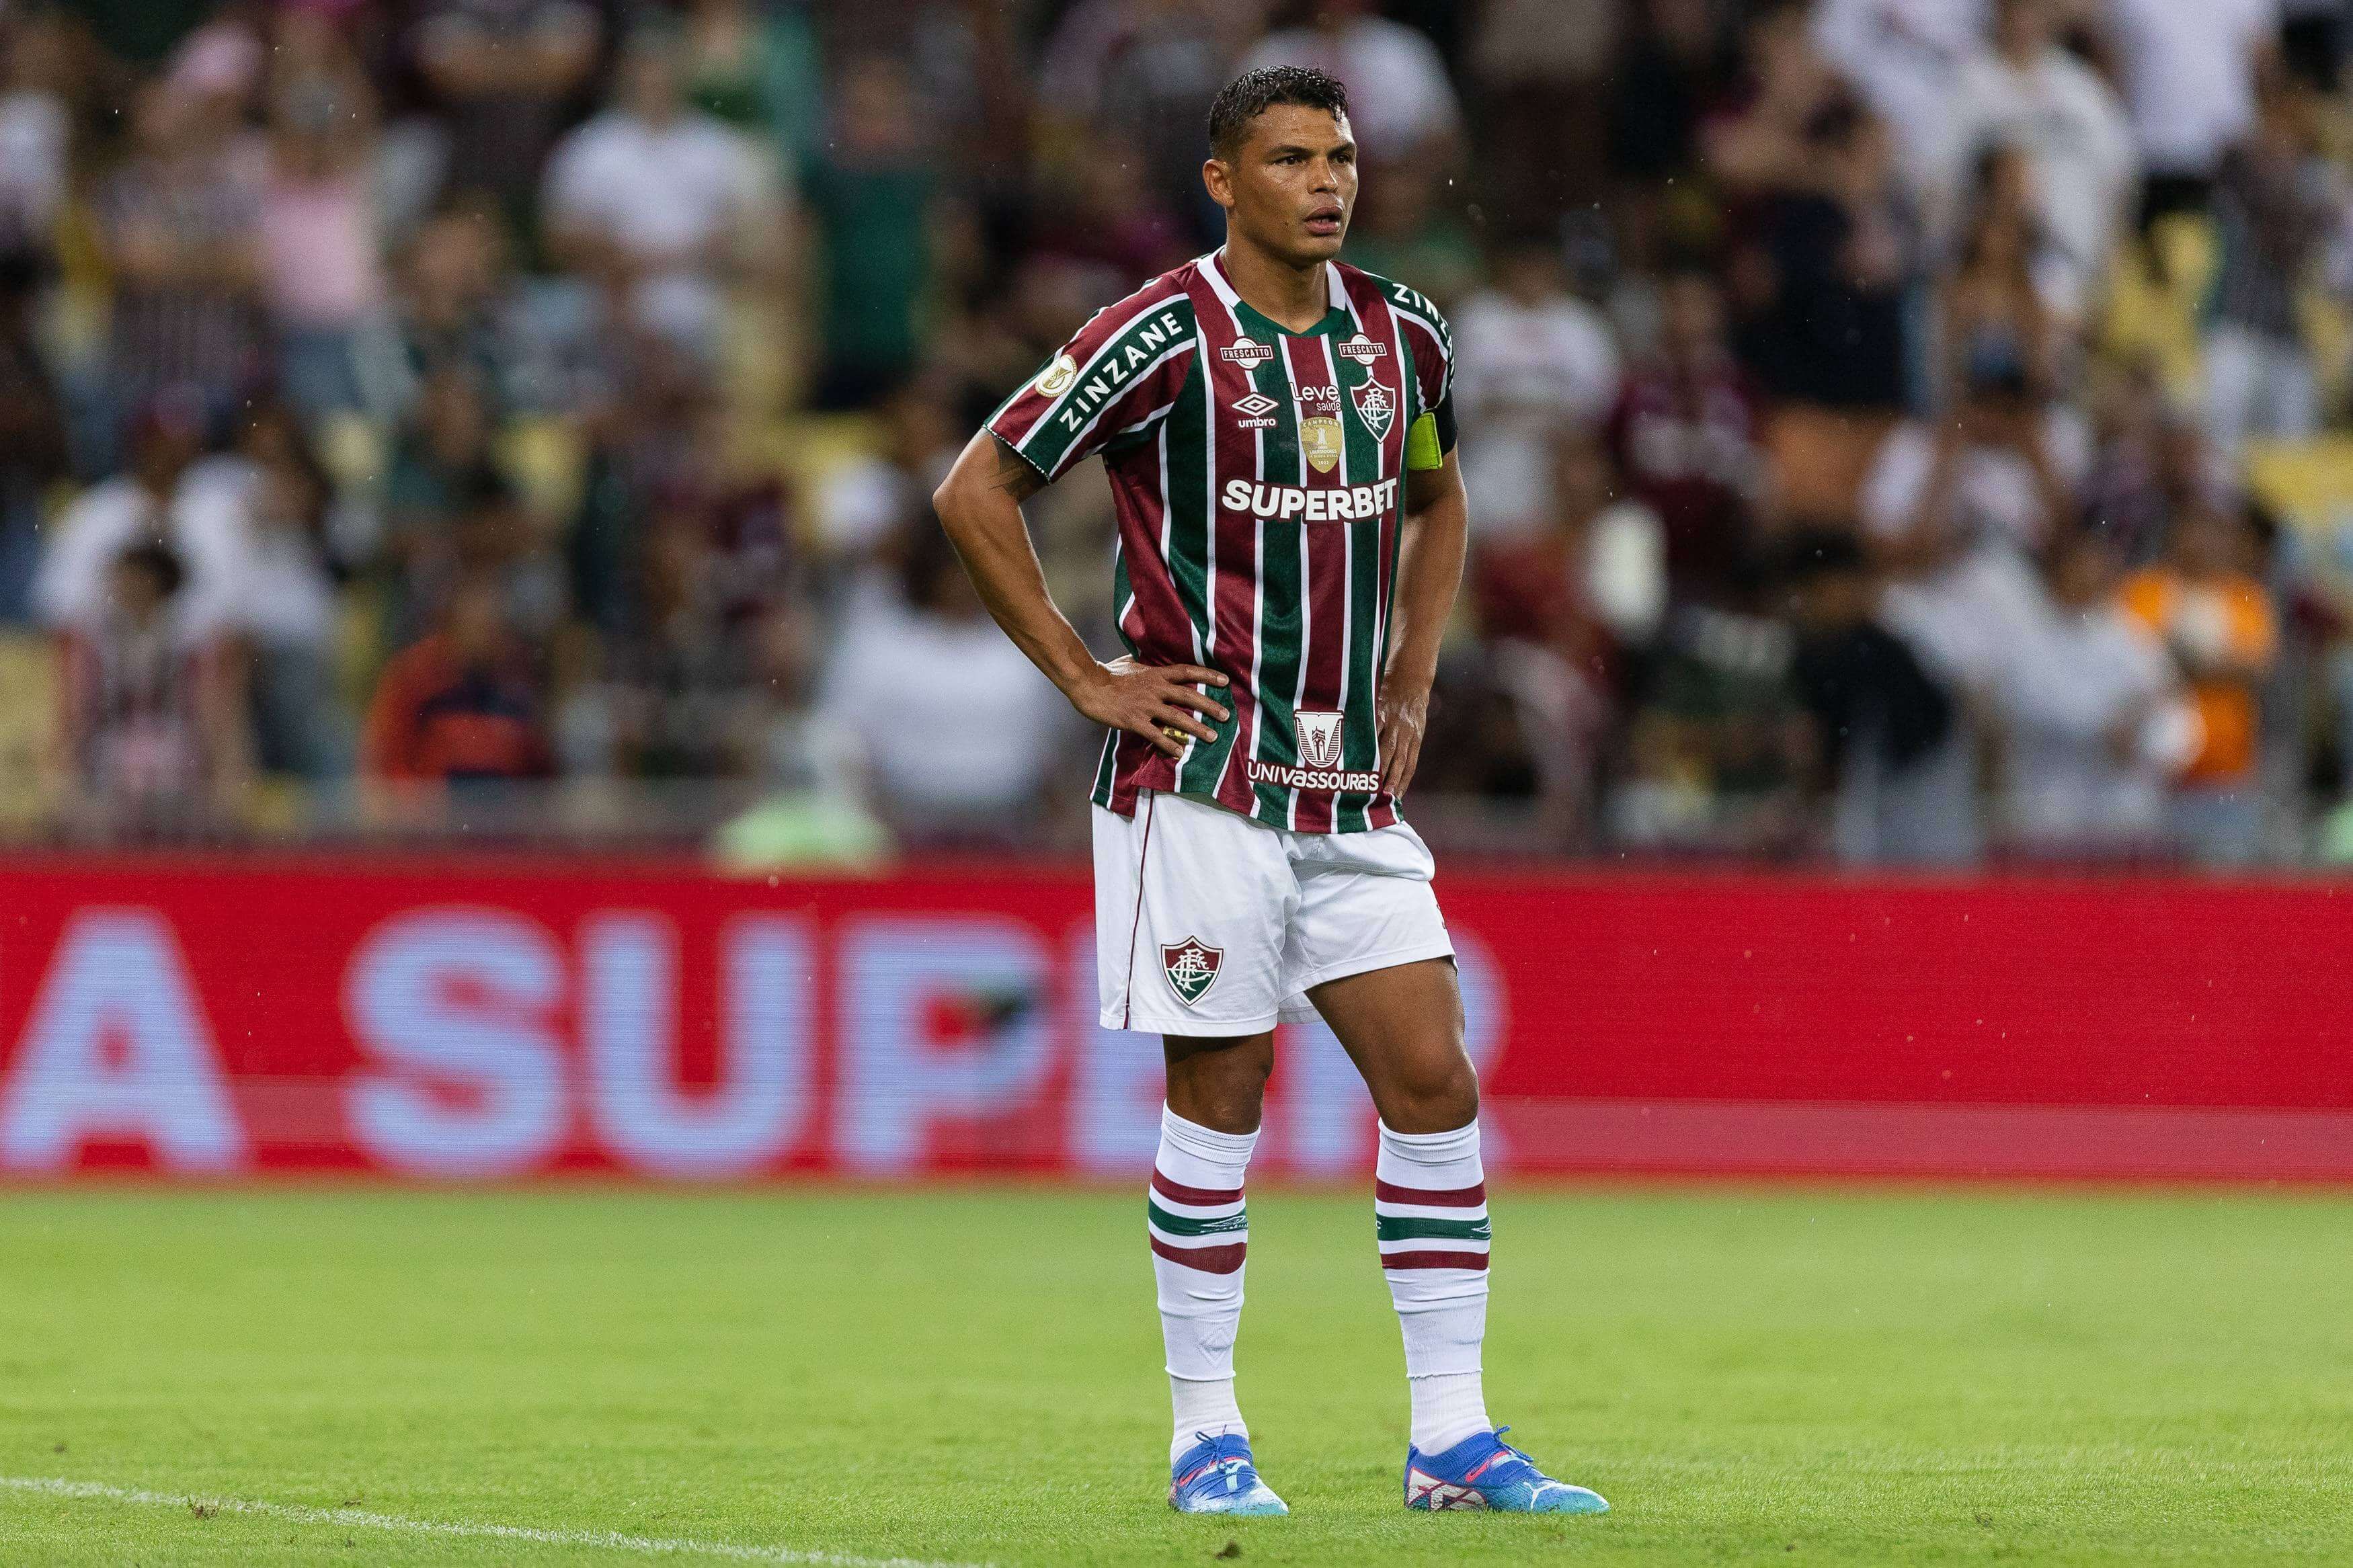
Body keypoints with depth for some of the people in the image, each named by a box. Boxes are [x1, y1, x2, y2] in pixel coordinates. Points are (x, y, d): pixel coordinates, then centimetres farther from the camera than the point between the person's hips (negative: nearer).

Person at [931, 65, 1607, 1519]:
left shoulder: (1402, 336, 9)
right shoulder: (1165, 338, -9)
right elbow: (976, 493, -6)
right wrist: (1086, 678, -8)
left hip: (1354, 794, 5)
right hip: (1205, 781, -5)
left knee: (1436, 1085, -1)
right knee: (1220, 1099, -2)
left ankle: (1452, 1438, 4)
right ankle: (1207, 1439, 8)